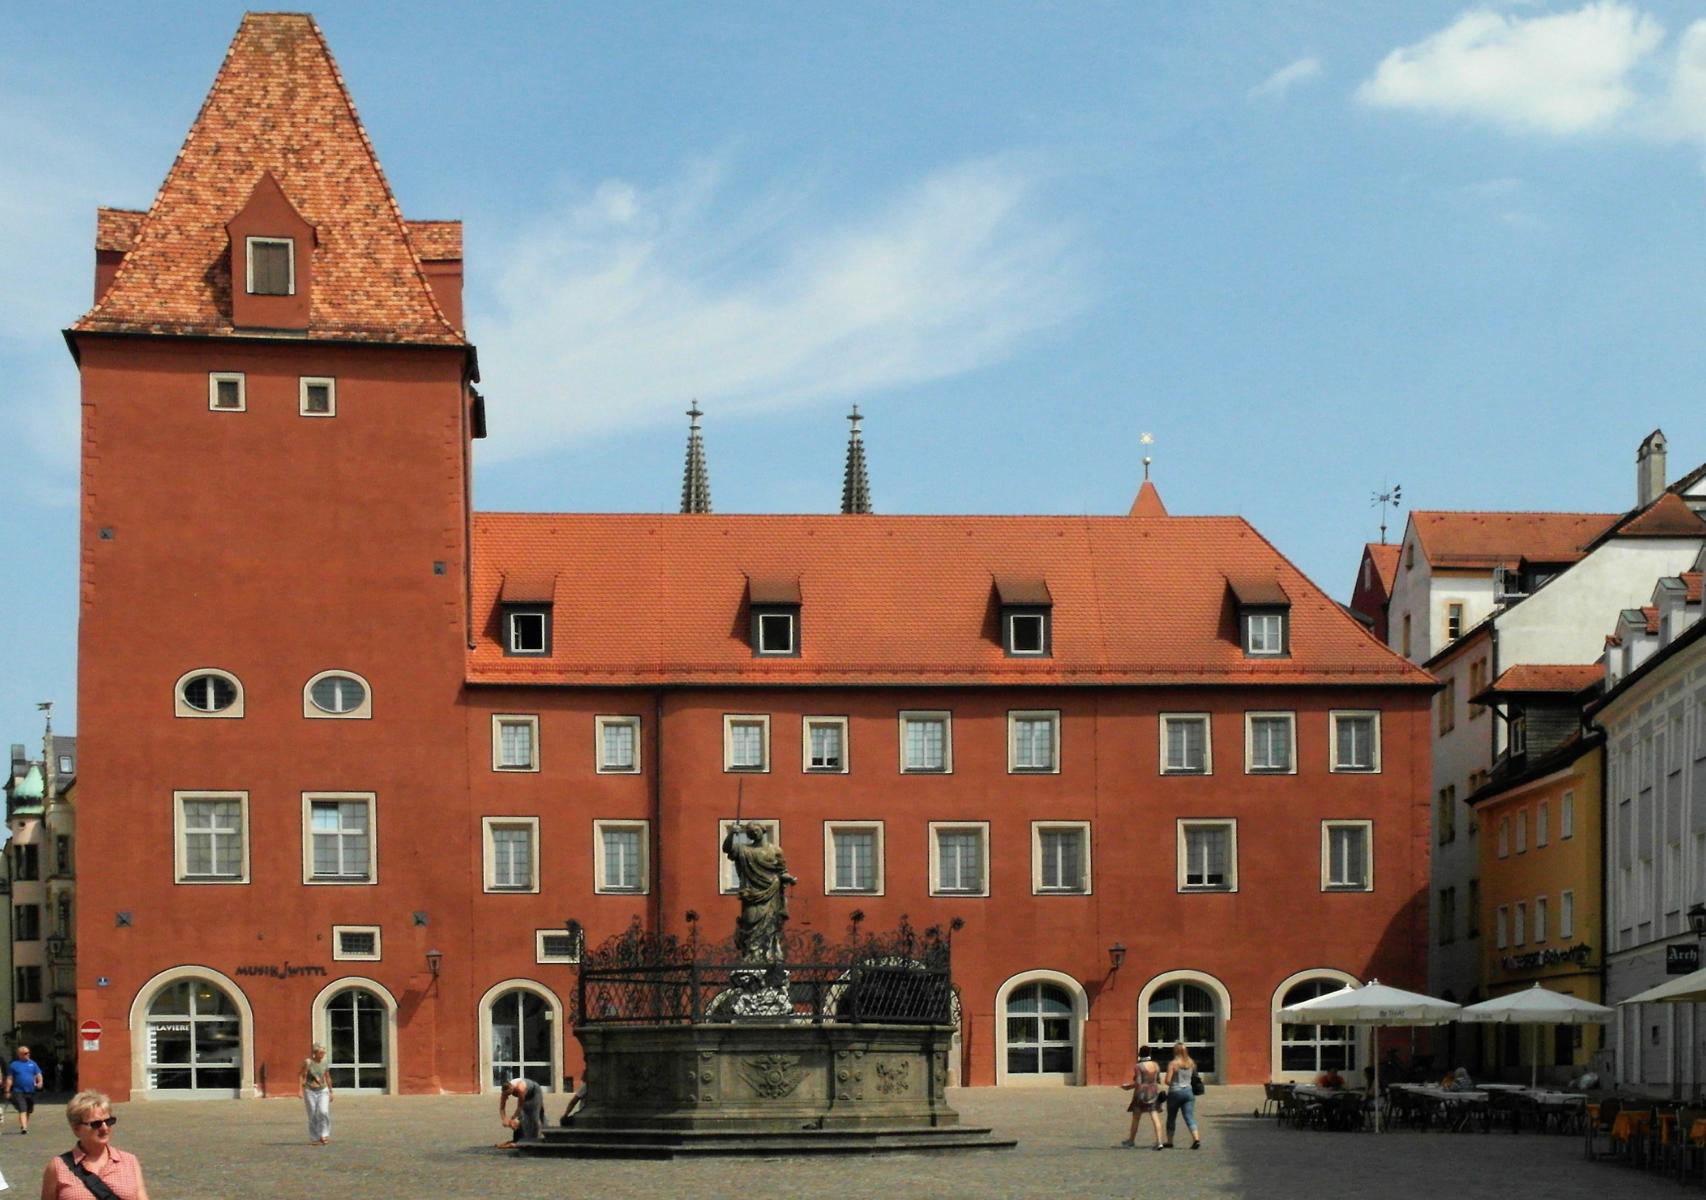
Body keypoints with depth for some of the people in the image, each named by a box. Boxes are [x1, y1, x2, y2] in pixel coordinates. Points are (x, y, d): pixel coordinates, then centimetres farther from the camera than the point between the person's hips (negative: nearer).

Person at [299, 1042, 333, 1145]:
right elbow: (301, 1076, -9)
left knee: (323, 1112, -16)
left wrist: (330, 1091, 20)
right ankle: (314, 1138, 8)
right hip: (310, 1091, -3)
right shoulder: (308, 1062, -9)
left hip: (323, 1091, 3)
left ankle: (324, 1135, -9)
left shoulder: (324, 1062, 5)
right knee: (313, 1116, -1)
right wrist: (300, 1090, -19)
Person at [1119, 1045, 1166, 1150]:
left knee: (1136, 1118, 12)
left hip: (1142, 1093, -4)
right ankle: (1159, 1141, -13)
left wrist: (1128, 1086, 0)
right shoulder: (1156, 1065, 4)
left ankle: (1131, 1139, 27)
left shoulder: (1138, 1067, -12)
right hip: (1154, 1092, 4)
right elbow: (1159, 1080, 9)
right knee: (1155, 1117, -2)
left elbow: (1138, 1083, -15)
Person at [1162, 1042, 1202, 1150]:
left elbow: (1167, 1081, -14)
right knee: (1190, 1117, 0)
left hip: (1175, 1092, -3)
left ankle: (1169, 1142, 20)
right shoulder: (1191, 1063, 2)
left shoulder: (1173, 1064, -12)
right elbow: (1195, 1077, 9)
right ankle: (1196, 1139, -19)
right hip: (1188, 1091, 3)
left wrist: (1173, 1084, 6)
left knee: (1171, 1118, 13)